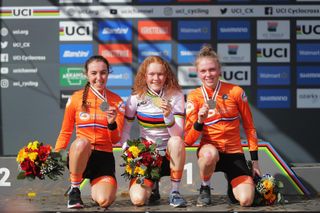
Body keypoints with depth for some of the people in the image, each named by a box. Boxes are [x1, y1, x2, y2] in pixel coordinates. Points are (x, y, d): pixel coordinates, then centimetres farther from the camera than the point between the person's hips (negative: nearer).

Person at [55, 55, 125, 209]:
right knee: (82, 142, -39)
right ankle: (74, 190, -16)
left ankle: (96, 187, 15)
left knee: (104, 201, -25)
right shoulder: (76, 98, 0)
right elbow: (65, 133, 10)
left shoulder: (116, 102, 3)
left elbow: (115, 140, 2)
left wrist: (112, 123, -19)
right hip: (79, 156, -1)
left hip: (104, 157, 1)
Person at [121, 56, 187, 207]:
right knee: (138, 199, -22)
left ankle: (175, 192, -18)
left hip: (170, 154, 0)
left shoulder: (175, 95, -8)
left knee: (176, 141, -37)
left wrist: (168, 116, -33)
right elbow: (124, 130, 1)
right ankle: (152, 186, 17)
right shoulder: (137, 97, -5)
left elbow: (178, 134, -15)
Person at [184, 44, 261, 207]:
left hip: (234, 153, 1)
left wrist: (255, 161, 4)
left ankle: (232, 183, 19)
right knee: (210, 154, -40)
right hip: (209, 149, -1)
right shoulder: (194, 97, -3)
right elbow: (188, 141, -6)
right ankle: (204, 188, -7)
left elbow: (249, 127, 6)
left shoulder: (236, 92, -4)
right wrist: (199, 121, -25)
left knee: (246, 200, -20)